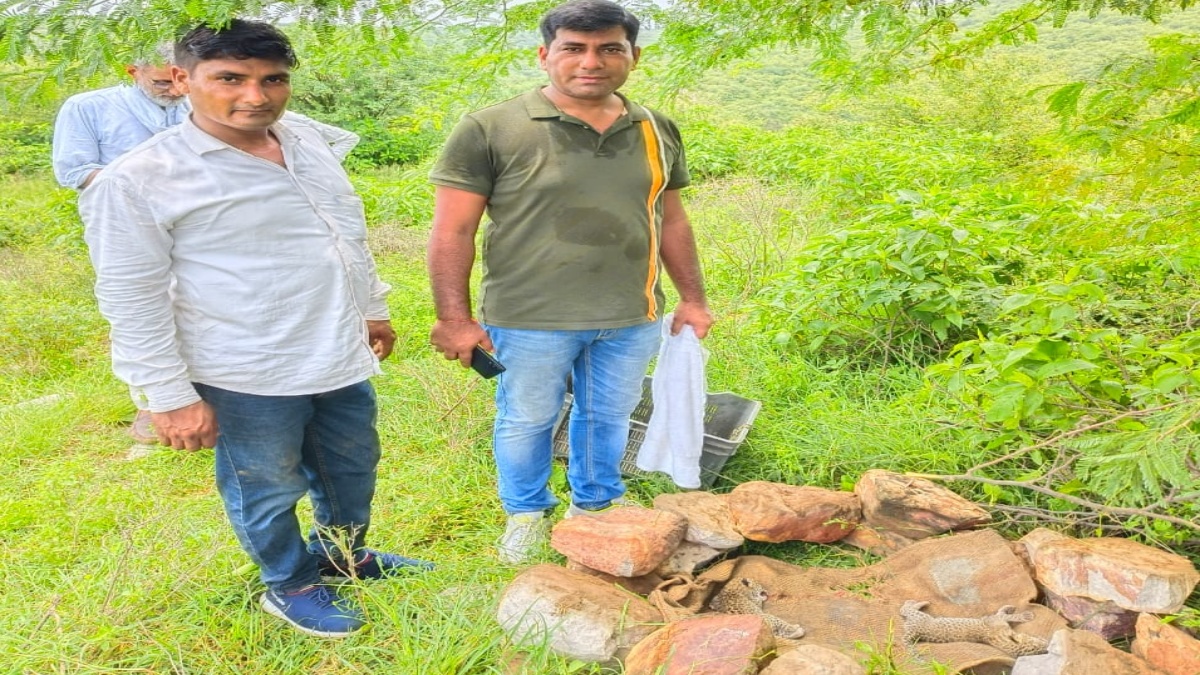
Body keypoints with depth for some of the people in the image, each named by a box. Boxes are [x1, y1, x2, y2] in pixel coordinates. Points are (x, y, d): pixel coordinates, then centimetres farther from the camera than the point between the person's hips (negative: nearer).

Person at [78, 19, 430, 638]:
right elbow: (132, 302, -13)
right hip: (247, 379, -6)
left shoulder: (308, 144, 3)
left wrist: (373, 307, 20)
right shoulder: (137, 181, -16)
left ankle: (344, 554, 48)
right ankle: (290, 585, 39)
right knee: (268, 491, 13)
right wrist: (169, 396, -14)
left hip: (342, 359, 7)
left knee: (353, 469, 22)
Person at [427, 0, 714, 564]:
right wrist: (454, 317, -12)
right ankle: (525, 514, 37)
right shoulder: (491, 131, -9)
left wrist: (693, 298, 13)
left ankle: (597, 502, 42)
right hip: (531, 320, -3)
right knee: (526, 421, 12)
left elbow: (671, 220, 15)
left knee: (609, 416, 18)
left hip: (632, 318, 4)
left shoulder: (656, 131, 6)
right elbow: (452, 230, -9)